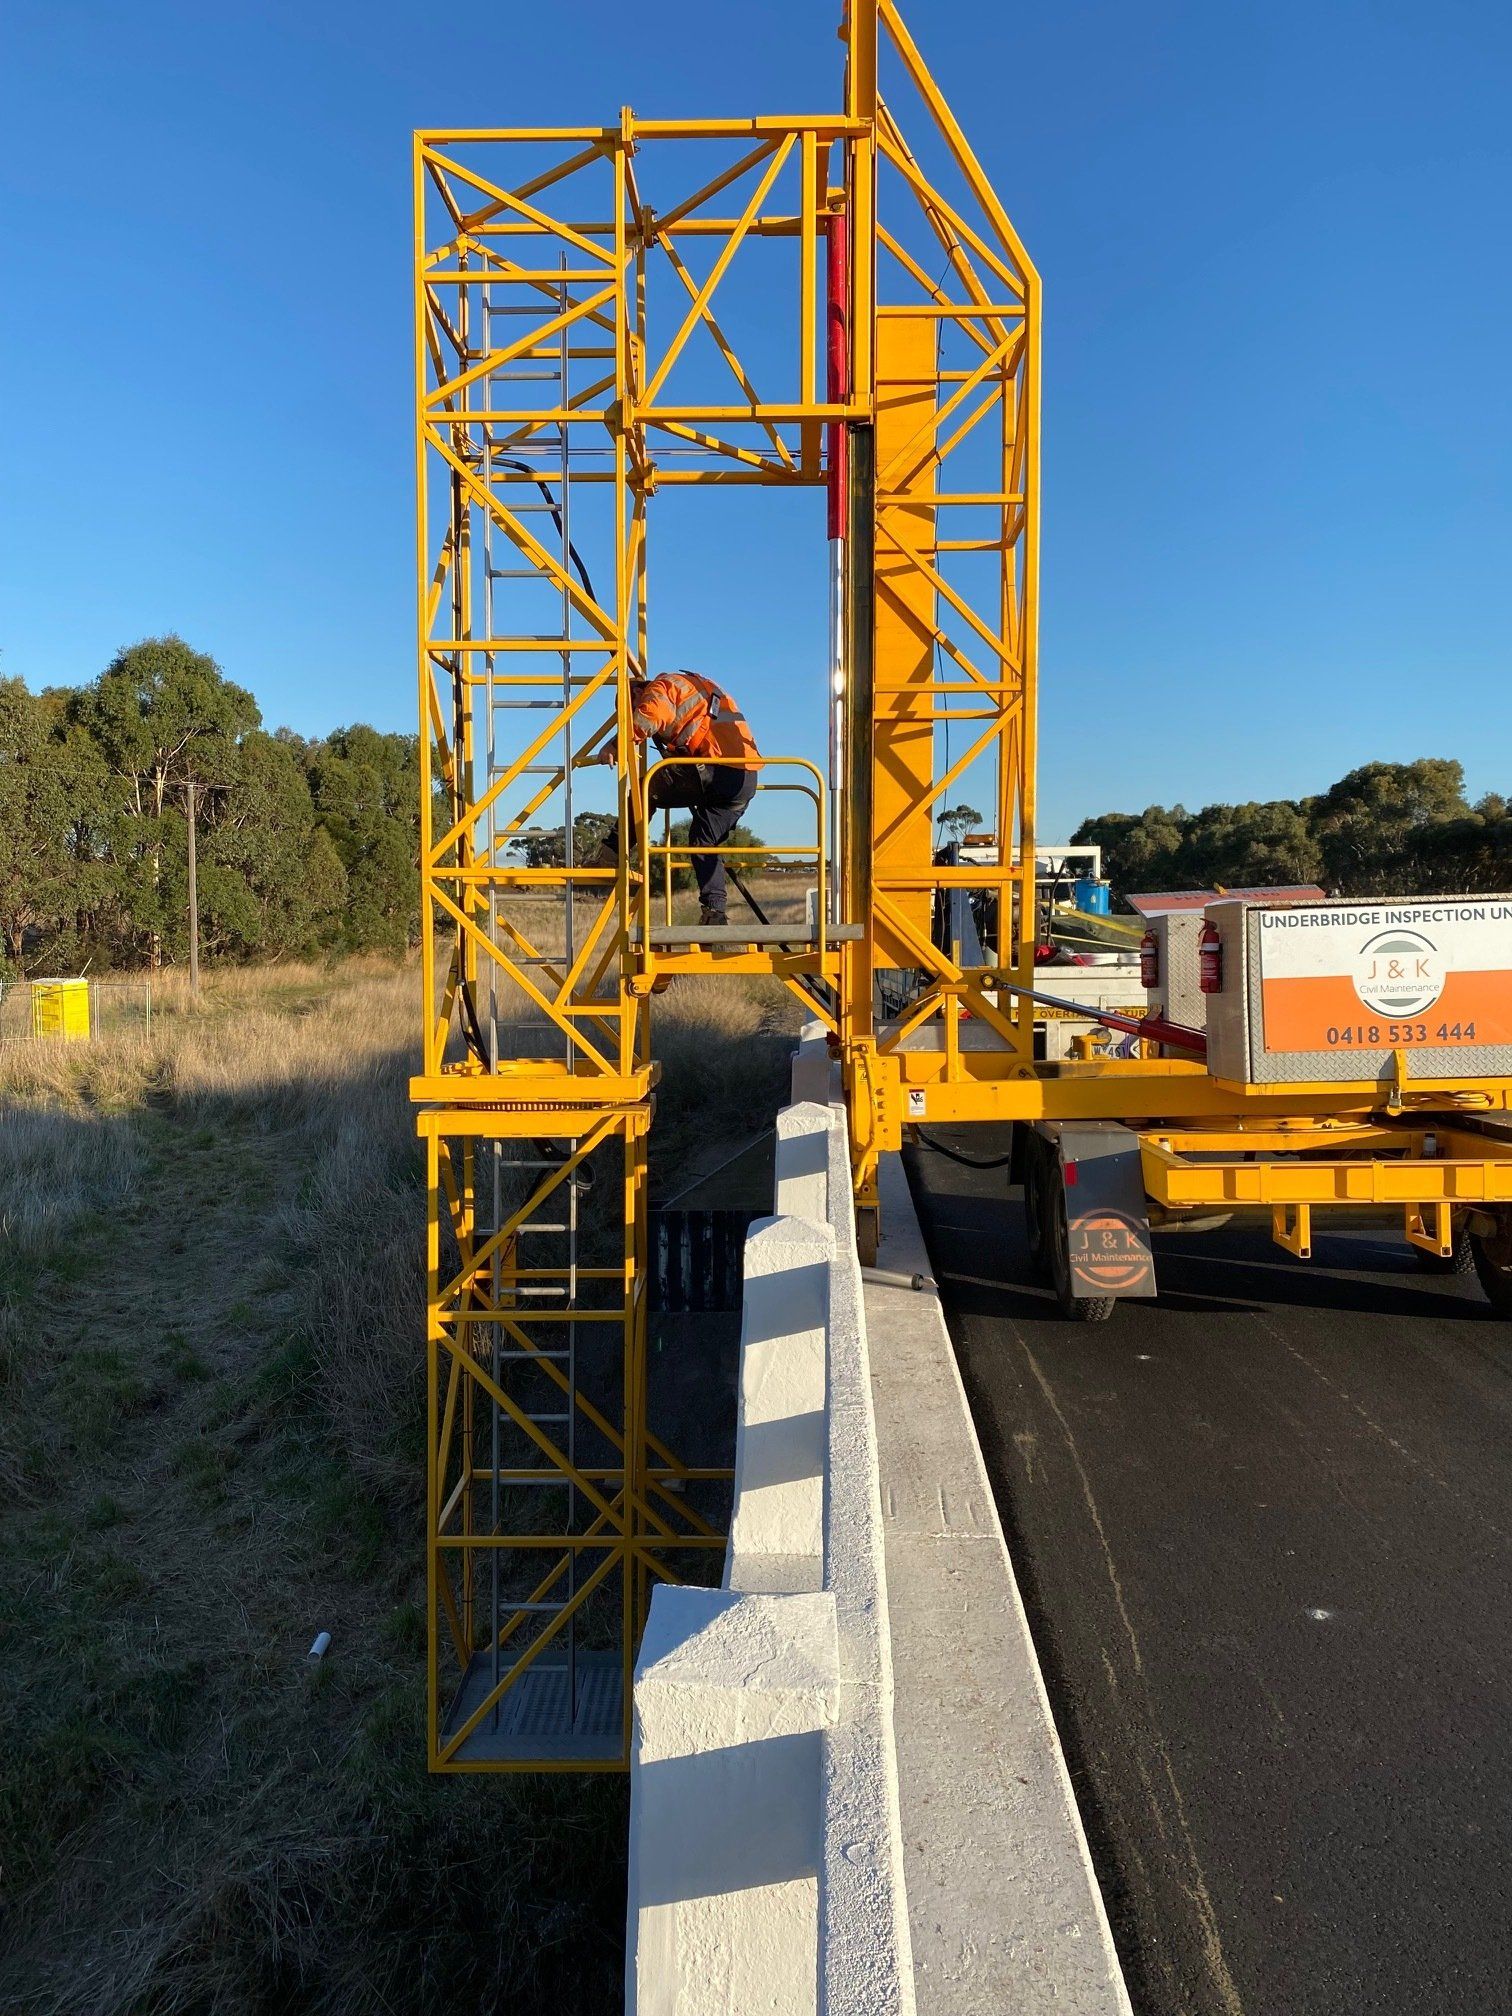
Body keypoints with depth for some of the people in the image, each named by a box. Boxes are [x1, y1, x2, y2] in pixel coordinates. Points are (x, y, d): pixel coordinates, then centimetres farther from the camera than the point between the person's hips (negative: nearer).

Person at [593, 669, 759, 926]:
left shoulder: (662, 686, 6)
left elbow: (646, 718, -16)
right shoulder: (698, 687, 34)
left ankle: (612, 852, 1)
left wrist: (615, 746, -11)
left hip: (715, 771, -9)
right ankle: (714, 912, 6)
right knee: (704, 841, 15)